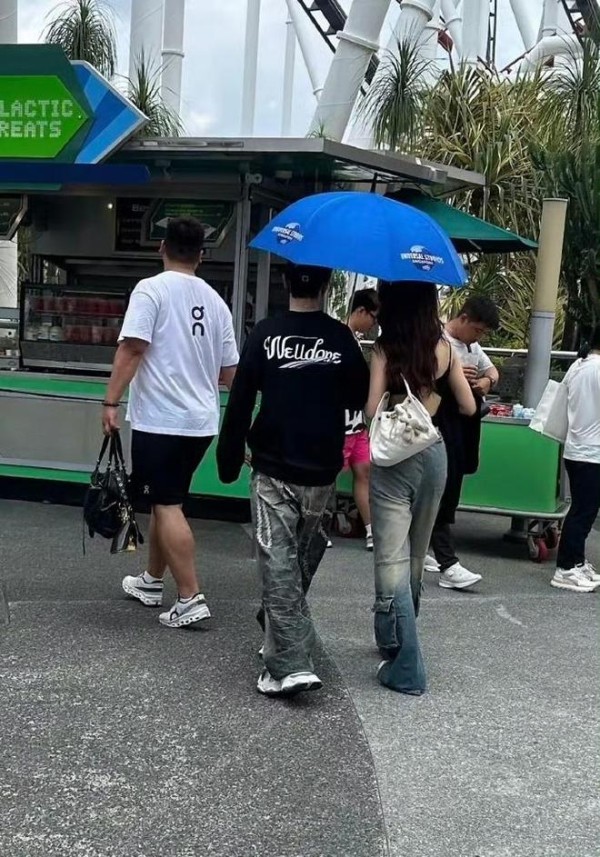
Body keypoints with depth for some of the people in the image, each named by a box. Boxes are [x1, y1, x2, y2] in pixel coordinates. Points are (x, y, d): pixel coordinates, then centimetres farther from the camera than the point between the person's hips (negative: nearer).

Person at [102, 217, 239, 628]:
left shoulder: (151, 290, -7)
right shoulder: (215, 301, 9)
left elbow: (131, 350, -17)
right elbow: (230, 372, 12)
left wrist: (111, 401, -13)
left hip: (160, 419, -6)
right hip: (202, 420, 7)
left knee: (168, 506, -3)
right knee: (166, 501, 19)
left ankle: (191, 598, -6)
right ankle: (153, 581, 31)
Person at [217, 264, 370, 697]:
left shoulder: (265, 334, -5)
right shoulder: (342, 338, -2)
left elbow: (240, 402, -4)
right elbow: (360, 400, 8)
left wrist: (229, 461, 5)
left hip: (273, 472, -2)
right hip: (322, 474, 2)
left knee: (279, 567, -2)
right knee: (303, 564, 17)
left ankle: (290, 665, -10)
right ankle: (283, 642, 32)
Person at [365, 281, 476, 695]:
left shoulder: (386, 350, -10)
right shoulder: (444, 348, 1)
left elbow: (372, 410, -15)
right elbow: (468, 407, 6)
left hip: (394, 458, -5)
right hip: (433, 454, 5)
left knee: (392, 560, -2)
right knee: (415, 557, 20)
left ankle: (406, 668, -4)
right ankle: (395, 641, 38)